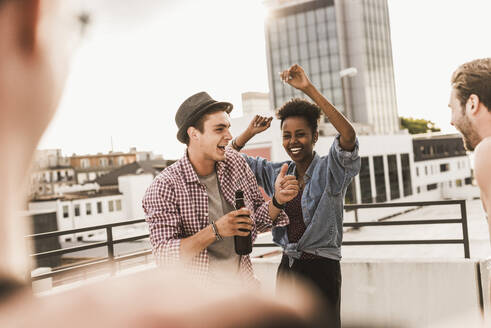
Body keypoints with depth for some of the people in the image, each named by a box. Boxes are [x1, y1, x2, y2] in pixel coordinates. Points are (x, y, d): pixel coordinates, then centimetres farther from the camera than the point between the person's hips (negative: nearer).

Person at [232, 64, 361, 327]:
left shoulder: (328, 170, -9)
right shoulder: (278, 173, 8)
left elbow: (348, 135, -30)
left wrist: (309, 89, -33)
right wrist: (249, 133, 0)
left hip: (322, 268, -5)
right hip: (287, 266, 6)